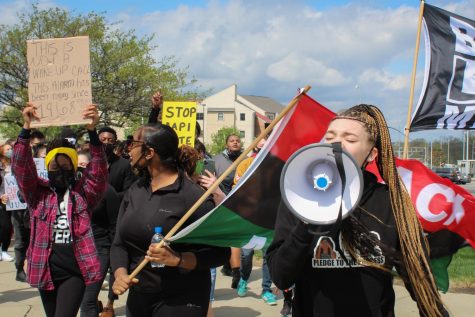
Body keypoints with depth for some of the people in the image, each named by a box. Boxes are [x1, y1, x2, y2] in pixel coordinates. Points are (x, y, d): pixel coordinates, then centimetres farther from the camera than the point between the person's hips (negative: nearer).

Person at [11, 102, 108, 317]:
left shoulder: (83, 192, 2)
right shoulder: (38, 192, 5)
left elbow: (99, 170, -13)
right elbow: (21, 166, -8)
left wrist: (92, 130, -28)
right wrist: (26, 128, -23)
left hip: (74, 271, -3)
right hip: (45, 271, 3)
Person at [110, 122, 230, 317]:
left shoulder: (191, 195, -15)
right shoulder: (134, 192, 6)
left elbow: (220, 252, -15)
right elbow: (120, 243, 4)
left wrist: (177, 260, -26)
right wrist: (120, 273, -14)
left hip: (181, 300, -6)